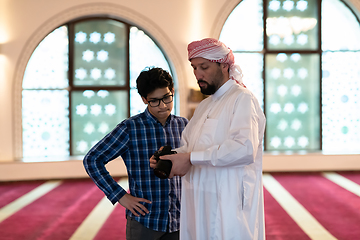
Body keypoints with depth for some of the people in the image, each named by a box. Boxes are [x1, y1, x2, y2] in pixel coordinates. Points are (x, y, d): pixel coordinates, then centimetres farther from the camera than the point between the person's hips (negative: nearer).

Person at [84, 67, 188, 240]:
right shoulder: (130, 128, -8)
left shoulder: (183, 125, 4)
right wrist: (120, 196, -9)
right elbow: (92, 160, -6)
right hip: (144, 221, -3)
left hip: (179, 220, 3)